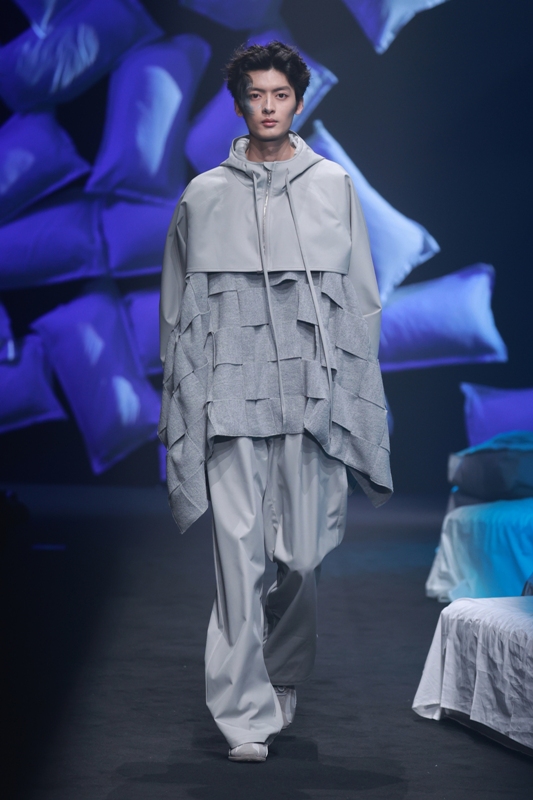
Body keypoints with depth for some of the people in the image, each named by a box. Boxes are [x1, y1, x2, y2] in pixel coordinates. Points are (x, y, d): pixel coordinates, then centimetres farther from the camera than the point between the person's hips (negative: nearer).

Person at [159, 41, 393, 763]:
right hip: (232, 398, -1)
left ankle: (283, 679, 26)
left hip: (314, 393, 1)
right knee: (239, 552, -7)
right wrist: (183, 403, 6)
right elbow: (179, 311, 11)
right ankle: (245, 711, -4)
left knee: (304, 555, 2)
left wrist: (355, 396, 4)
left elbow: (362, 301, 11)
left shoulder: (334, 186, 11)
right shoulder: (204, 197, 9)